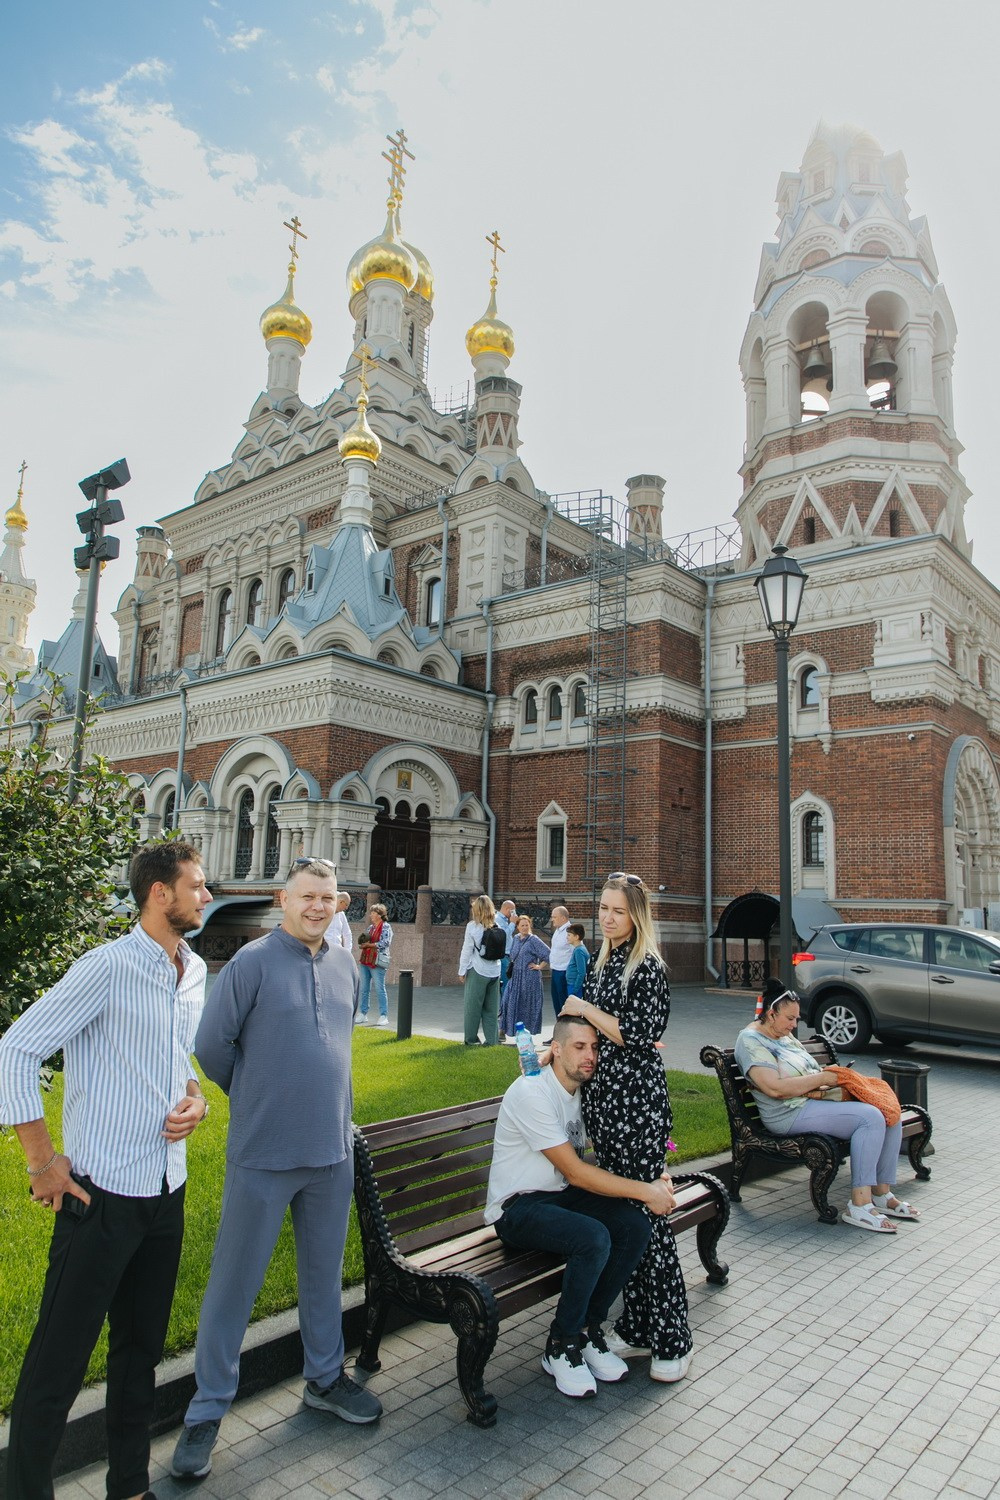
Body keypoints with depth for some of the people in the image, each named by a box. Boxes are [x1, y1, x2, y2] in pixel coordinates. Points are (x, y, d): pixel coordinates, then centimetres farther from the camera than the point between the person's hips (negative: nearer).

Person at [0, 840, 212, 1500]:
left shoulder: (195, 971, 6)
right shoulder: (107, 968, -18)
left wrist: (197, 1098, 0)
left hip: (166, 1190, 7)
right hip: (102, 1193, -7)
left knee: (142, 1350, 21)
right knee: (59, 1362, 5)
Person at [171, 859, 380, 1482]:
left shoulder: (347, 967, 4)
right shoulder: (253, 961, -14)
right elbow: (212, 1045, -9)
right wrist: (255, 1097, 3)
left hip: (333, 1150, 5)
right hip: (262, 1153, -5)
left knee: (324, 1273, 20)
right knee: (235, 1282, 8)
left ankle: (325, 1377, 40)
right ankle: (208, 1410, 26)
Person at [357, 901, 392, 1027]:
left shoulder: (385, 927, -6)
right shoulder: (370, 927, 17)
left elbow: (385, 943, -15)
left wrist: (369, 945, -10)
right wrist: (363, 941, -1)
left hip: (377, 962, -8)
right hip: (365, 960, 8)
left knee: (380, 989, -4)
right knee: (364, 989, 10)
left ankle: (384, 1016, 1)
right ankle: (363, 1014, 18)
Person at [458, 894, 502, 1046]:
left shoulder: (473, 926, -9)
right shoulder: (497, 926, 2)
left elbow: (467, 950, -6)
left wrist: (462, 971, 2)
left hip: (477, 971, -4)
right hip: (495, 971, 4)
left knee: (473, 1006, 7)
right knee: (491, 1007, 10)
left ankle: (471, 1039, 15)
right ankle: (491, 1039, 11)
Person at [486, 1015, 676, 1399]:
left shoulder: (584, 1092, 5)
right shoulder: (531, 1093, -21)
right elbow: (575, 1172, -23)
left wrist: (652, 1177, -8)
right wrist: (645, 1191, -21)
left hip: (564, 1196, 7)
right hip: (517, 1208, -7)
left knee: (635, 1225, -17)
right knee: (594, 1238, -31)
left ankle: (589, 1329, 2)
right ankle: (561, 1347, -7)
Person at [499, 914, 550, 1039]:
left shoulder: (533, 940, -9)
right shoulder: (516, 938, 9)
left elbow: (548, 953, -16)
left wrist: (539, 966, -12)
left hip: (529, 977, -6)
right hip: (516, 976, 6)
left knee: (527, 1004, 1)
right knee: (509, 1000, 2)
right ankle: (504, 1029, 12)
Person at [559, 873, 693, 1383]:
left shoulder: (647, 967, -13)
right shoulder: (601, 961, 12)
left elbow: (638, 1036, -20)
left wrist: (586, 1010, -13)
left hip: (637, 1101, -8)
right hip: (602, 1096, 8)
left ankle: (672, 1340, 13)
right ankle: (636, 1327, 26)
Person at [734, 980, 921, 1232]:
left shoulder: (786, 1036, 18)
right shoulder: (751, 1040, -12)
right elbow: (776, 1088, -22)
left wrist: (829, 1074, 0)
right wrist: (821, 1078, -15)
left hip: (815, 1099, 10)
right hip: (790, 1114, -10)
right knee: (871, 1118, -25)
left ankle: (882, 1194, 1)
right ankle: (859, 1206, -25)